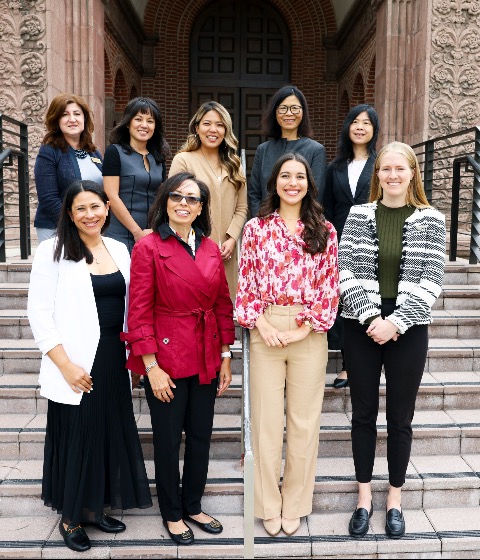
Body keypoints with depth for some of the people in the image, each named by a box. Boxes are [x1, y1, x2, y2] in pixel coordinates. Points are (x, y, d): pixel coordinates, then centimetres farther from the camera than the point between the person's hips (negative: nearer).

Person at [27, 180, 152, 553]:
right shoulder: (54, 251, -7)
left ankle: (94, 508, 35)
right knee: (76, 439, 6)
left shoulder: (119, 250, 8)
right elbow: (39, 313, -11)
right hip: (75, 366, -5)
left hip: (114, 360, 5)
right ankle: (70, 518, 28)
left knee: (110, 436, 14)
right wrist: (65, 364, -16)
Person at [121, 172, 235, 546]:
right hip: (167, 357, -5)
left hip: (207, 358, 5)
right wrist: (151, 366, -14)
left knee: (201, 435, 16)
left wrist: (226, 357, 7)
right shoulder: (148, 248, -9)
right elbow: (139, 312, -11)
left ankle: (193, 506, 37)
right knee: (168, 439, 10)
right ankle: (172, 513, 32)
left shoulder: (211, 248, 5)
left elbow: (223, 304, 9)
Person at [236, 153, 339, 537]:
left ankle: (295, 504, 26)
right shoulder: (255, 228, 5)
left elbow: (330, 285, 2)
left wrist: (308, 326, -8)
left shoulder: (325, 231, 6)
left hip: (310, 332, 1)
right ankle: (269, 505, 23)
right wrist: (261, 324, -8)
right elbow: (246, 283, 3)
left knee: (304, 418, 8)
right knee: (266, 418, 6)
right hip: (265, 330, 0)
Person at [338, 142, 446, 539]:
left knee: (400, 418, 9)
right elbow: (348, 270, -3)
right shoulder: (358, 216, 4)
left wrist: (396, 323, -14)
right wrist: (370, 316, -15)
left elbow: (430, 279, -5)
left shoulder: (431, 220, 1)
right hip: (362, 327, 1)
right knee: (363, 414, 10)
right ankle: (364, 497, 26)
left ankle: (395, 499, 28)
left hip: (408, 330, -1)